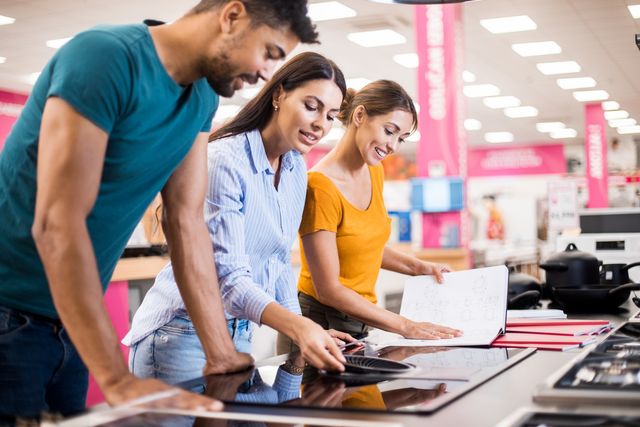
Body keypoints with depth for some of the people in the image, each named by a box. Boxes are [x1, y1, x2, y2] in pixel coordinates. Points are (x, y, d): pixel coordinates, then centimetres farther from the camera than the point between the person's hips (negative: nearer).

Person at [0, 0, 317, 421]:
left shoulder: (202, 96, 2)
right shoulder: (105, 58, -22)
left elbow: (187, 222, 2)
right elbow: (57, 223, -28)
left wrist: (222, 354, -3)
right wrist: (118, 380, -32)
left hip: (68, 319, 8)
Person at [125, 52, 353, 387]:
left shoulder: (296, 170, 3)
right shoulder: (225, 160, -21)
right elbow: (229, 276, -27)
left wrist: (304, 330, 2)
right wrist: (298, 327, -41)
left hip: (239, 333, 8)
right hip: (183, 334, -7)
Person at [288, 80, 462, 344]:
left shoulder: (375, 173, 6)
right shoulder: (320, 186, -19)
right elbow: (328, 290, -20)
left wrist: (417, 267, 4)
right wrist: (405, 327, -20)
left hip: (360, 326, 7)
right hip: (321, 326, -6)